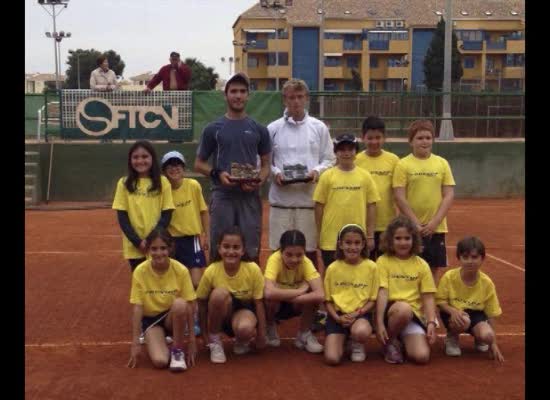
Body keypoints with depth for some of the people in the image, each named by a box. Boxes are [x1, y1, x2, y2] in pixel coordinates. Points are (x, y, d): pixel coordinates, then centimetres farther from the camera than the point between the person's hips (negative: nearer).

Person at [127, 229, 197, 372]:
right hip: (151, 318, -1)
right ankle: (155, 341, 10)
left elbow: (189, 306, -12)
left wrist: (192, 340, -14)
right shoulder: (140, 272, -15)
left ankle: (177, 350, -15)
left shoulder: (181, 270, -16)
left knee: (179, 304, -36)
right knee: (160, 361, -27)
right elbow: (137, 308, -13)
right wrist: (136, 342, -14)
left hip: (174, 317, 1)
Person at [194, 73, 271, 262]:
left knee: (251, 252, 4)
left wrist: (259, 180, -10)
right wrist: (217, 174, -12)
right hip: (222, 196, -1)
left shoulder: (259, 129, 8)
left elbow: (266, 163, 12)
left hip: (250, 197, 1)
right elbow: (199, 164, 7)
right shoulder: (213, 128, 4)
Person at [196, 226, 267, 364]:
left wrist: (261, 335, -8)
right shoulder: (211, 271, -20)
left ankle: (242, 341, 4)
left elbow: (259, 303, -12)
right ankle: (214, 342, -11)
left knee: (245, 329, -37)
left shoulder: (253, 270, -21)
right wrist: (205, 335, -5)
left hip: (244, 310, -1)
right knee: (220, 293, -34)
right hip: (221, 313, 1)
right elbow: (202, 303, -9)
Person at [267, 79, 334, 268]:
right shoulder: (273, 129, 5)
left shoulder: (319, 128, 7)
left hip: (310, 198, 0)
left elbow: (329, 159, 8)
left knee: (309, 249, 5)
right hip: (281, 199, 0)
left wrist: (317, 171, -11)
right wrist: (274, 173, -11)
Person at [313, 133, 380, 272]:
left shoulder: (365, 176, 2)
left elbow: (371, 207, 4)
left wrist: (370, 236, 2)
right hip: (331, 240, -1)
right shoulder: (327, 176, -1)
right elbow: (319, 207, 1)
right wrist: (319, 235, 1)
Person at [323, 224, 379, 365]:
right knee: (332, 358, -20)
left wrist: (357, 313, -14)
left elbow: (373, 300, 2)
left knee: (361, 332, -38)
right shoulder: (333, 268, 0)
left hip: (361, 314, 0)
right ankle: (342, 339, 16)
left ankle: (358, 346, 1)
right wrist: (337, 317, -12)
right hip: (337, 315, 1)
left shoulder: (371, 267, -2)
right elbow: (328, 300, 6)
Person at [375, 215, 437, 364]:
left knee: (422, 356, -21)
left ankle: (401, 340, 14)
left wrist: (431, 323, -10)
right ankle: (390, 342, -7)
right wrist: (379, 323, -17)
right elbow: (382, 293, -8)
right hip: (390, 311, -2)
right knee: (403, 308, -38)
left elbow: (428, 297, 5)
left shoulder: (421, 265, 7)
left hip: (414, 315, 2)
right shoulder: (383, 261, 0)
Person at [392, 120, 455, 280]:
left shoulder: (442, 163, 6)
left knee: (434, 268, 9)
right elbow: (400, 198, -8)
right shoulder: (403, 165, -3)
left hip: (436, 228, 3)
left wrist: (435, 222, -9)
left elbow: (449, 195, 2)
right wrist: (416, 223, -13)